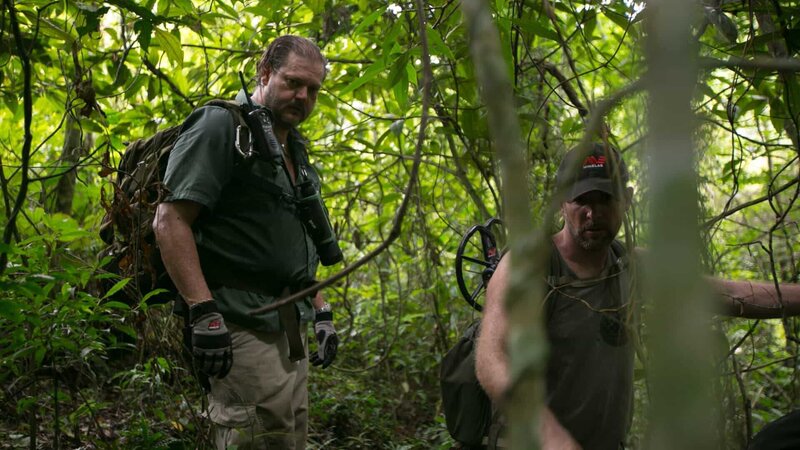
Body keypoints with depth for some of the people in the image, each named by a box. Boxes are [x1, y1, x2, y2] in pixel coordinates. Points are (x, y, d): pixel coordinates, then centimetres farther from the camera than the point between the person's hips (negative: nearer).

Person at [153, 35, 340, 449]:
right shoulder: (221, 125, -6)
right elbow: (170, 220, -16)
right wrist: (204, 313, -23)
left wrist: (321, 313, 20)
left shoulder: (294, 151, 21)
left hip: (289, 328, 9)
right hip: (241, 327, -9)